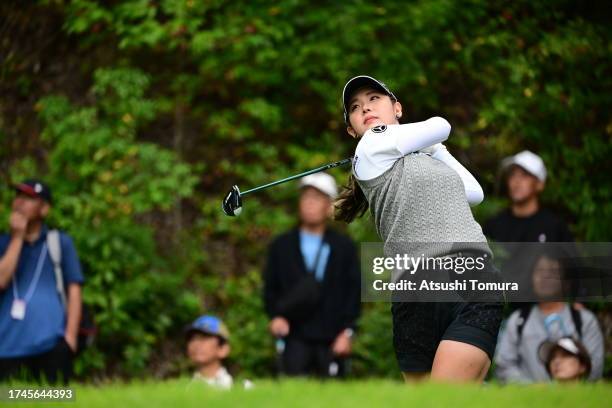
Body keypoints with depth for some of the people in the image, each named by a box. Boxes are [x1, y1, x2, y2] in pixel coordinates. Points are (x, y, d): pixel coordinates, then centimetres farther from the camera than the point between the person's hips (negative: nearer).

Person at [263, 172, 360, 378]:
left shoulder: (344, 247, 8)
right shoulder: (281, 246, 12)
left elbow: (354, 291, 5)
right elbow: (270, 288, 11)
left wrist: (347, 331, -3)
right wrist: (275, 315, -6)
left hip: (332, 340, 0)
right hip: (294, 337, 0)